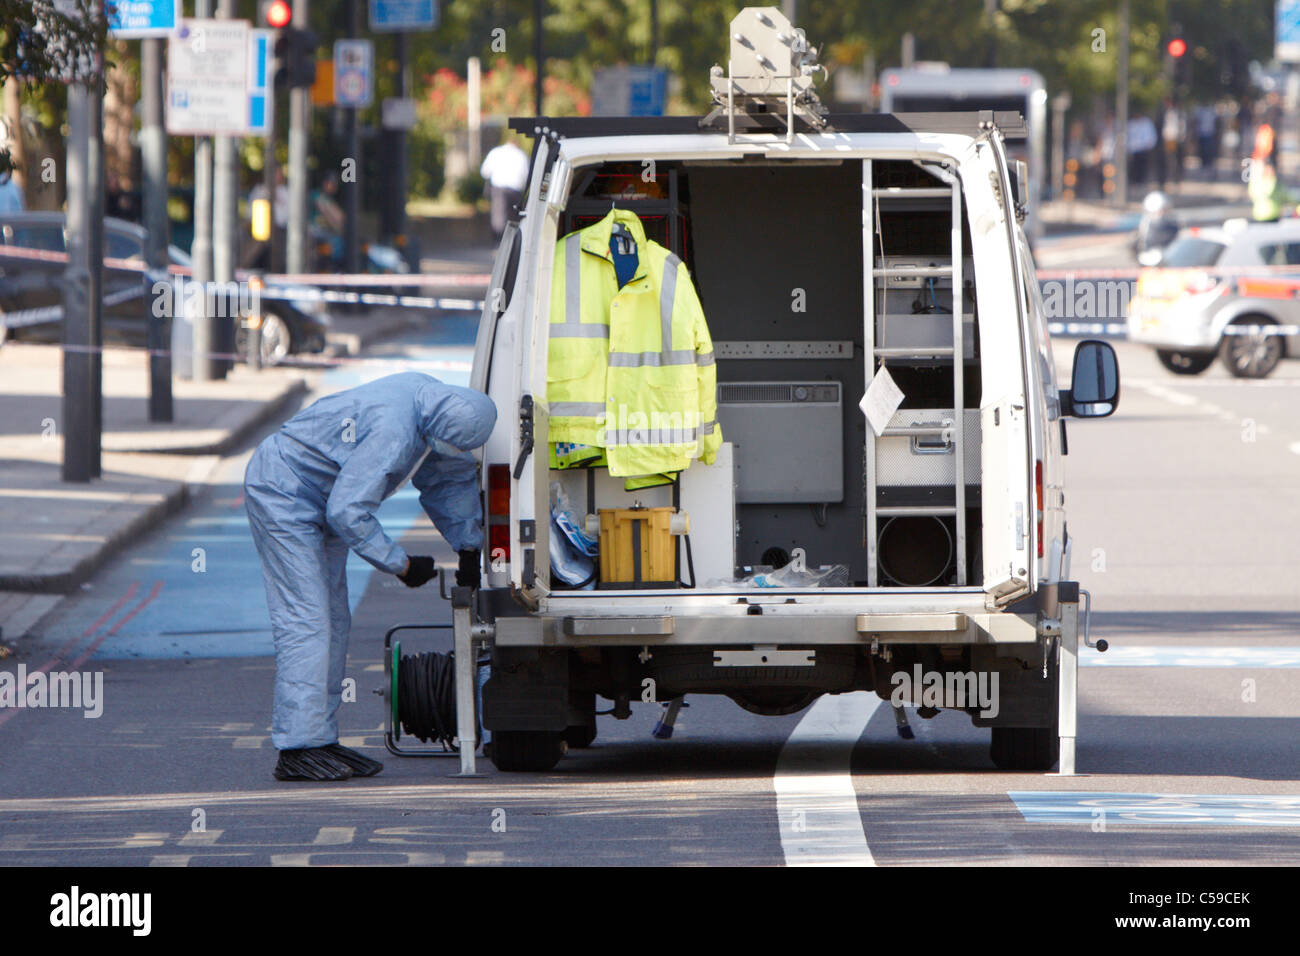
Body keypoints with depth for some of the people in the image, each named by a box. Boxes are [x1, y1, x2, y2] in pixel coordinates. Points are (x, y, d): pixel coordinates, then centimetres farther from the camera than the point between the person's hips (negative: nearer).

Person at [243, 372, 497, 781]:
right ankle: (298, 748, -18)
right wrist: (402, 565, -22)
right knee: (306, 622, -15)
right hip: (281, 491, -10)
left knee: (333, 624, 9)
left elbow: (452, 476, 15)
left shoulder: (438, 401, -3)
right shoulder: (392, 432, -33)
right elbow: (348, 513, -31)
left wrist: (469, 548, 16)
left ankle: (320, 737, 11)